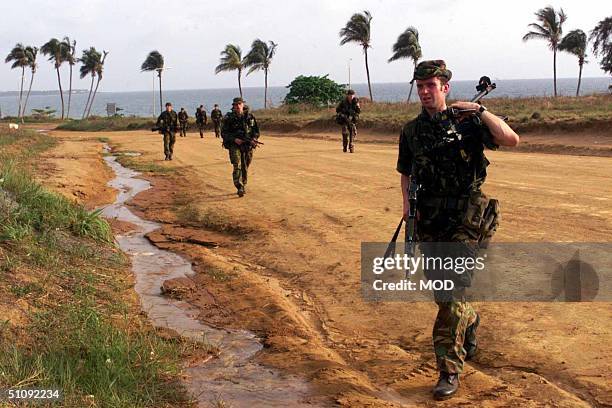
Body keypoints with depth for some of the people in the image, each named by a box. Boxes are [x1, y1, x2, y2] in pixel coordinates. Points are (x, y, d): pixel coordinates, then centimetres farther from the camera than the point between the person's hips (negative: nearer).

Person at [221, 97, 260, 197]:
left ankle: (244, 186, 27)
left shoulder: (250, 117, 4)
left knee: (245, 167, 10)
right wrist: (234, 139, -16)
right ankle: (239, 188, -22)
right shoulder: (229, 118, -3)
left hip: (248, 146, 3)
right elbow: (223, 133, -2)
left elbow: (256, 130, 13)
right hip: (234, 145, -3)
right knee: (237, 166, -16)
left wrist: (254, 139, -7)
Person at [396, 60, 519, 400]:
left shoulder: (468, 122, -6)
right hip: (428, 223, 5)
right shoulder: (411, 131, 8)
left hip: (464, 222, -5)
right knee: (439, 291, 15)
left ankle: (450, 370, 0)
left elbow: (511, 140, -19)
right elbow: (406, 172, 20)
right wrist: (407, 203, 4)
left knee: (452, 294, -8)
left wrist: (480, 110, -21)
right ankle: (470, 321, 47)